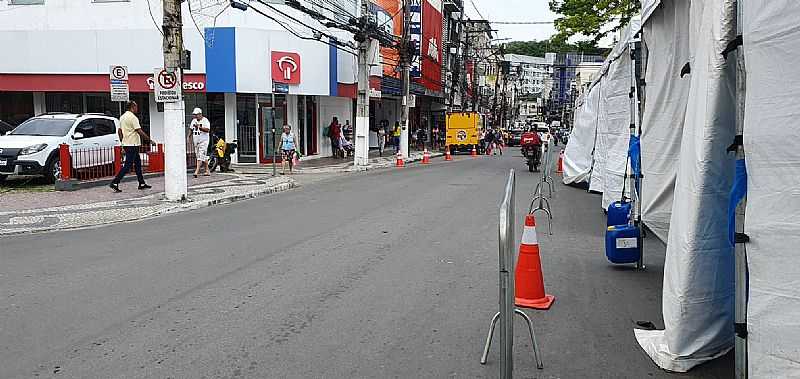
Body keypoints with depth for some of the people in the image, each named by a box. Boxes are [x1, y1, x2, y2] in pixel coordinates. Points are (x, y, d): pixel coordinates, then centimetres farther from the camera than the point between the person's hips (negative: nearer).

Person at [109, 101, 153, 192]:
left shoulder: (122, 117, 14)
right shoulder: (133, 117, -14)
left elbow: (119, 131, 17)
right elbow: (140, 132, -17)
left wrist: (122, 141, 23)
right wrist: (150, 140, -12)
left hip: (126, 144, 10)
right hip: (132, 144, -10)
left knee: (138, 162, 14)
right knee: (128, 165, -8)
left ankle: (142, 183, 18)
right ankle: (115, 183, -12)